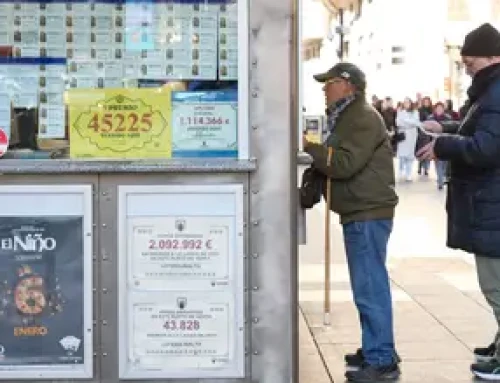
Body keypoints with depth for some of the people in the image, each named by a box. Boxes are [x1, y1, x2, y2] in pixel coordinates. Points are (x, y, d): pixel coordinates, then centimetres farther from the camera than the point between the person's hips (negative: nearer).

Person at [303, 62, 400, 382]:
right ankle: (375, 350, 22)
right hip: (360, 214, 10)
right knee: (367, 287, 14)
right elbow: (334, 162, 20)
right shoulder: (348, 117, 20)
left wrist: (308, 146, -13)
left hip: (368, 214, -10)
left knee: (371, 288, -10)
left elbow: (344, 164, -22)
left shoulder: (363, 118, -13)